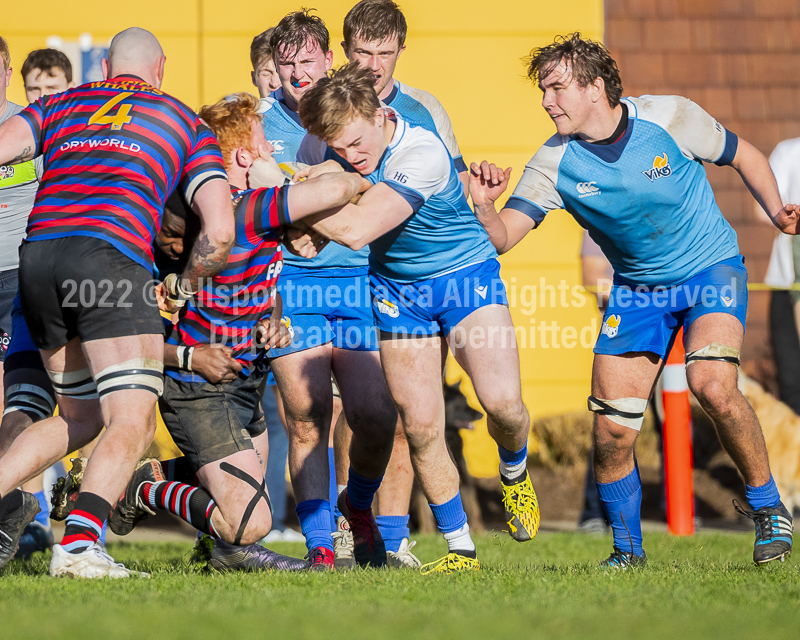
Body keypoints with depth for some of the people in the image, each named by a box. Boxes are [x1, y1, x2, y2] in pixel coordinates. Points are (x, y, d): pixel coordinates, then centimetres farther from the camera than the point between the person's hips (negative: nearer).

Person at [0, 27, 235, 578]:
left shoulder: (60, 105, 27)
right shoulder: (186, 124, 22)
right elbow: (219, 230, 11)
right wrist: (184, 286, 27)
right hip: (112, 252, -5)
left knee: (81, 414, 21)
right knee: (133, 419, -8)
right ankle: (79, 544, -28)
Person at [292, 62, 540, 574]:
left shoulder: (423, 154, -29)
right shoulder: (339, 149, -9)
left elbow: (355, 229, -35)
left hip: (467, 276, -5)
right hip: (396, 288, 5)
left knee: (502, 401, -22)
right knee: (421, 425, -6)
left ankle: (515, 473, 13)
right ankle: (461, 549, 8)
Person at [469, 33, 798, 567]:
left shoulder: (671, 118, -15)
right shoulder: (555, 163, -11)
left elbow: (744, 156, 1)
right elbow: (502, 237, -15)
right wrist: (485, 207, -36)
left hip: (711, 268, -3)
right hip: (636, 288, 3)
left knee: (712, 385, -28)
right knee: (611, 429, -8)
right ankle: (627, 549, 15)